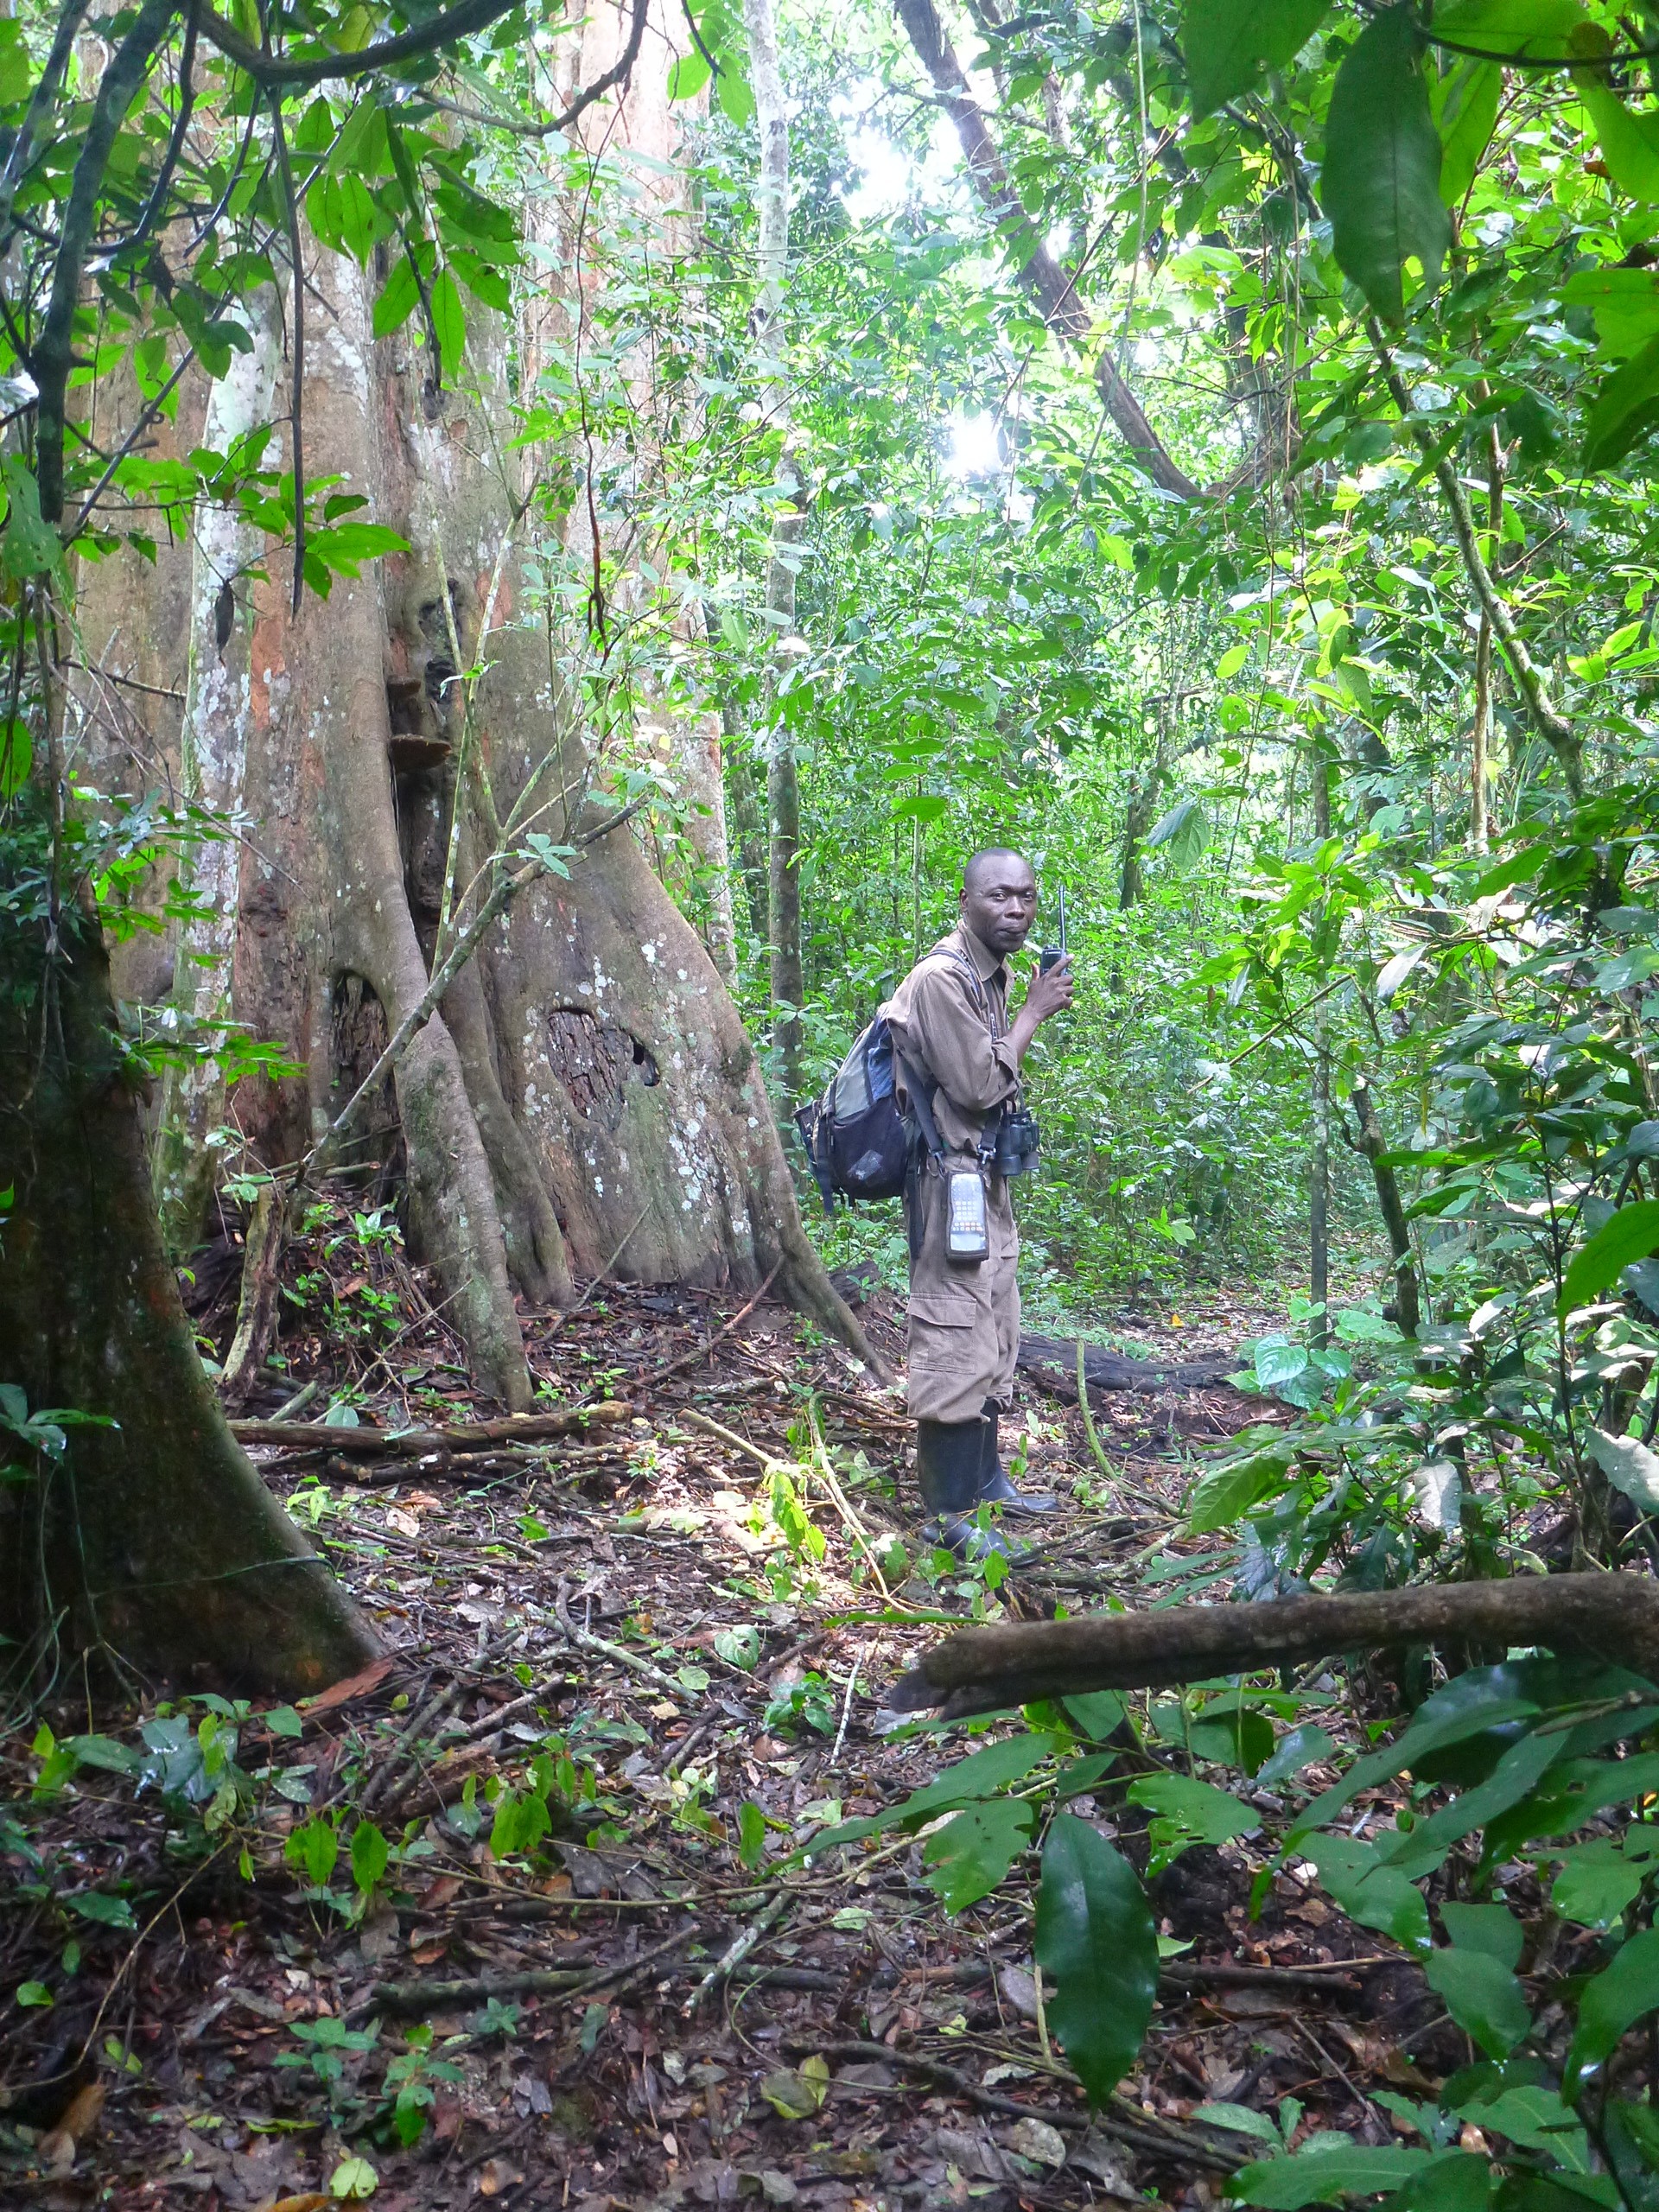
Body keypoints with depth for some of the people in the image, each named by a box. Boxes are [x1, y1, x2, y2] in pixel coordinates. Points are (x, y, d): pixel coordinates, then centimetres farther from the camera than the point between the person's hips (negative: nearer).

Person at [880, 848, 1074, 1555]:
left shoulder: (994, 974, 12)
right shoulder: (941, 977, -18)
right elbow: (978, 1086, -19)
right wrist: (1034, 1012, -12)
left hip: (987, 1178, 10)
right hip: (950, 1181, -10)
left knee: (993, 1339, 17)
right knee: (956, 1342, -7)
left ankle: (983, 1478, 30)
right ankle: (948, 1514, -1)